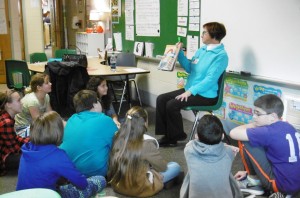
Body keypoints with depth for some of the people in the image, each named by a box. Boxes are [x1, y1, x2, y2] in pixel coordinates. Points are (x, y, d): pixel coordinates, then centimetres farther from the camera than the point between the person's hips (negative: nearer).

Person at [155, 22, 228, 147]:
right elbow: (190, 68, 21)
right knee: (161, 99, -3)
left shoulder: (221, 55, -14)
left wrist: (190, 91, -27)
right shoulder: (202, 50, 12)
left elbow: (210, 79, -22)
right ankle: (168, 135, 2)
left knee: (172, 105, -23)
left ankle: (177, 136, 1)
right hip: (190, 90, 9)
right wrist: (179, 53, 10)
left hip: (206, 95, -9)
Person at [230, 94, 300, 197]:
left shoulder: (269, 132, -22)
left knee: (244, 141, -9)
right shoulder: (288, 126, 5)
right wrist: (249, 171, 20)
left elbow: (233, 133, -19)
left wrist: (253, 125, -3)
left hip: (281, 185, -9)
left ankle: (254, 181, 7)